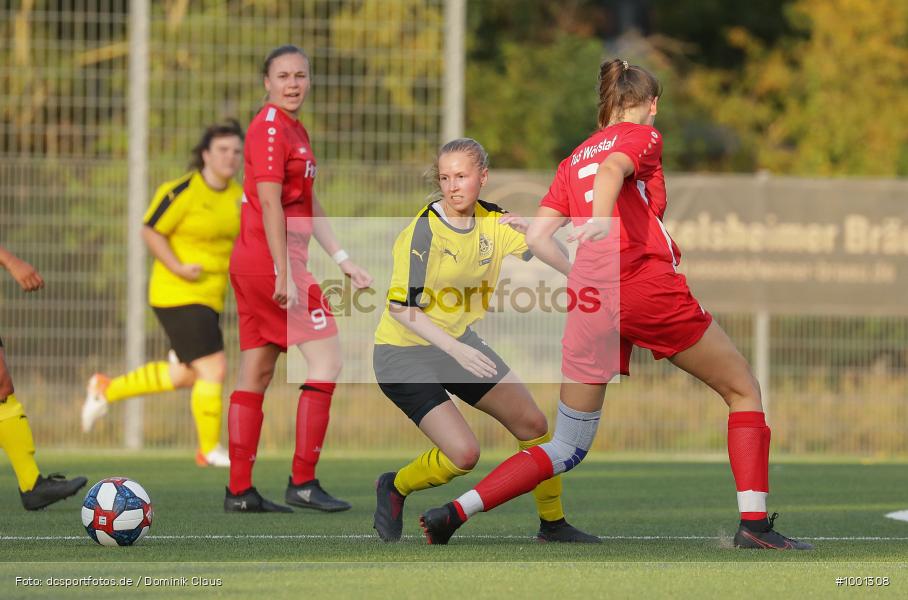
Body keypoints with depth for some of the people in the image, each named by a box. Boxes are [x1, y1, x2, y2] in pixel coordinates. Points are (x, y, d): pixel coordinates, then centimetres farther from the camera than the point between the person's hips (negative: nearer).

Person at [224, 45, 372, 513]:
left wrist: (343, 260, 22)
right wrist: (284, 275, -22)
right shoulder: (269, 128, -12)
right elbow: (270, 202, -18)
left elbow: (308, 206, 23)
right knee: (326, 361, -8)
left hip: (252, 265, 10)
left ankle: (239, 491, 10)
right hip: (270, 263, -10)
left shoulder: (295, 130, 18)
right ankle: (302, 482, -8)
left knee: (255, 376, 8)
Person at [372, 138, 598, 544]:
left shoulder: (494, 223, -3)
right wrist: (456, 350, -36)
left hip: (460, 342, 7)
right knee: (463, 453, -19)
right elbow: (400, 307, -27)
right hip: (404, 353, -7)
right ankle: (394, 488, 10)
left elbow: (566, 266, 2)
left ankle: (553, 524, 21)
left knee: (532, 423, 4)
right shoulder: (422, 231, -22)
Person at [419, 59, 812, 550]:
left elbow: (536, 238, 14)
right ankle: (753, 523, -2)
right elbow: (612, 169, -18)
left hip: (590, 303, 5)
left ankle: (453, 513, -3)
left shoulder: (574, 159, 21)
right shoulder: (643, 137, 6)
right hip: (650, 285, -5)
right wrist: (601, 219, -36)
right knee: (743, 390, 11)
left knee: (567, 448, 10)